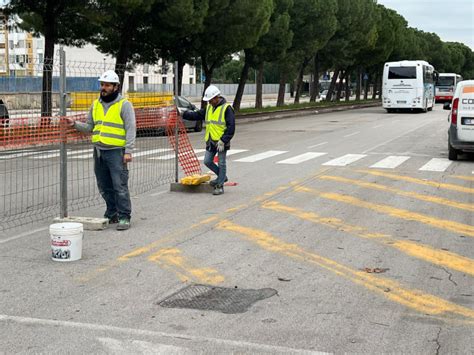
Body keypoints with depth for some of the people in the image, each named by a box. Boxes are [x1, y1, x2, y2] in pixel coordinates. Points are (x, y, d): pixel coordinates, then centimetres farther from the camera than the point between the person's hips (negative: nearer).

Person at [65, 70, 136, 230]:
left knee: (120, 186, -8)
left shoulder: (124, 105, -4)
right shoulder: (96, 104, 14)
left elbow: (131, 129, -8)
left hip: (116, 152, -6)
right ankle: (111, 214, 23)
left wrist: (128, 151, -15)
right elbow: (89, 127, 16)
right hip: (99, 151, 6)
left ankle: (124, 217, -2)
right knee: (105, 187, 12)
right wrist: (75, 124, -2)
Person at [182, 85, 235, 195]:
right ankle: (222, 177, 26)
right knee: (207, 161, 7)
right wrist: (183, 114, 5)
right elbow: (196, 115, 16)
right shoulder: (208, 108, 11)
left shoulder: (226, 108, -11)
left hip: (221, 142, -7)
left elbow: (231, 127, -15)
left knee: (221, 164, 1)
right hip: (210, 141, 7)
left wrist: (223, 141, -19)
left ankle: (220, 186, 10)